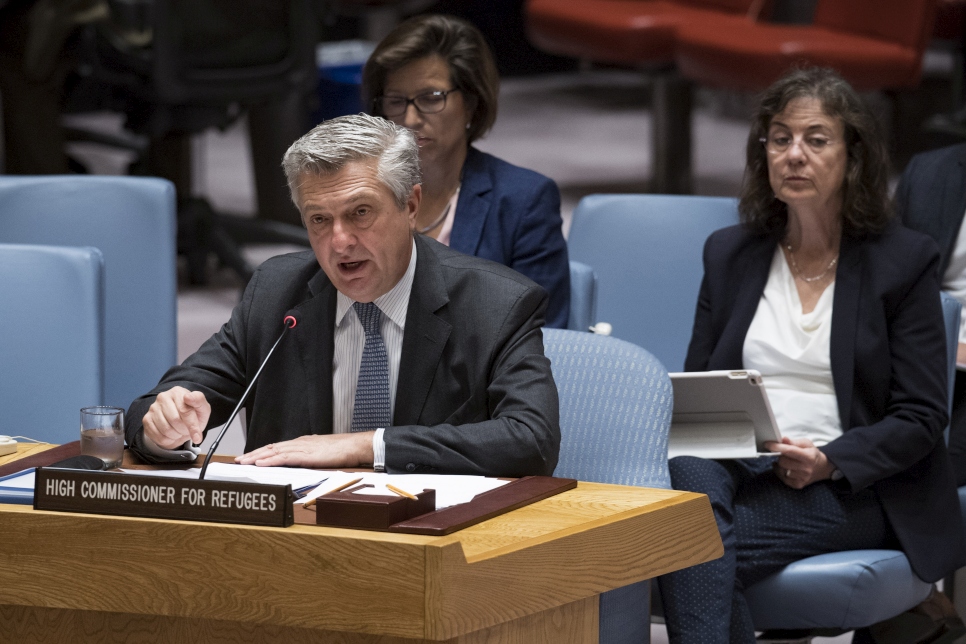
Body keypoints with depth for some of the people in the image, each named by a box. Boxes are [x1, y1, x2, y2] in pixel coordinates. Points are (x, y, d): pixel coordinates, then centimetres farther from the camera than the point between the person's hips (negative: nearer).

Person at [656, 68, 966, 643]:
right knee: (688, 472, -35)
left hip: (853, 490, -3)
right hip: (737, 466, 4)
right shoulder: (729, 254, 16)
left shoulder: (905, 261, 3)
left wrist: (828, 462, -17)